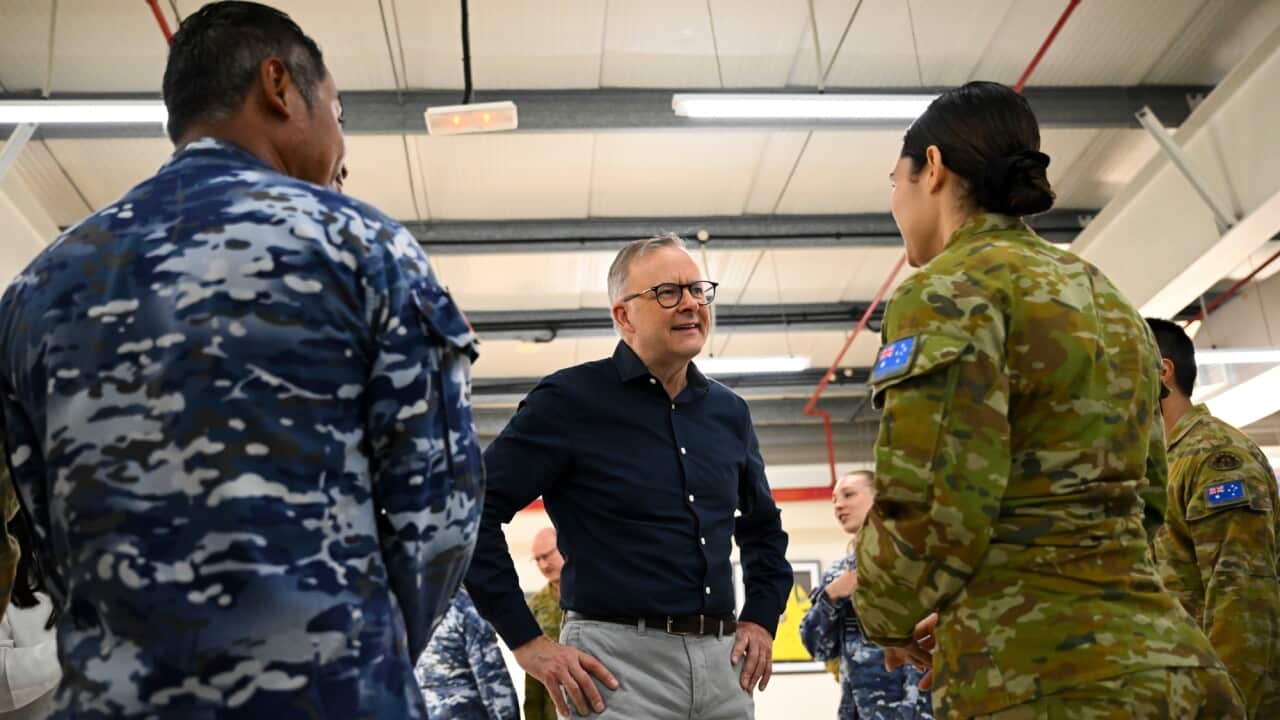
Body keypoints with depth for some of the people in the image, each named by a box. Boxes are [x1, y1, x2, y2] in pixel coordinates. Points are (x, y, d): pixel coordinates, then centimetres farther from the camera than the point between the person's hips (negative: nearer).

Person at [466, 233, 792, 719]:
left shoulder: (728, 411, 11)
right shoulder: (571, 400, -7)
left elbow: (763, 526, 26)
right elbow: (473, 512, -10)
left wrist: (762, 618, 13)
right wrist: (527, 641, -12)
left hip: (722, 662, 6)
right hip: (618, 661, -6)